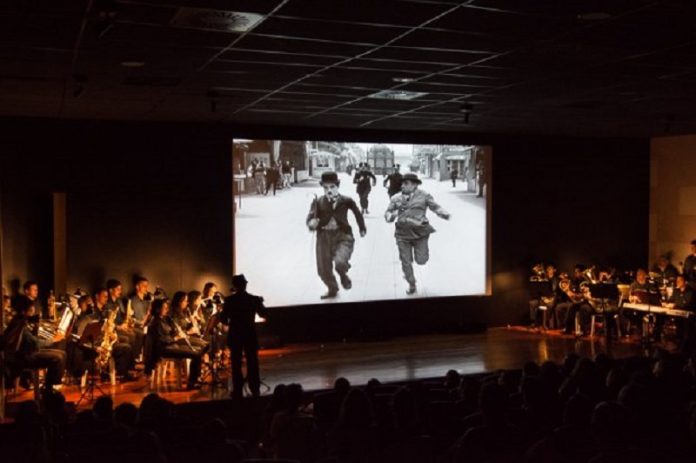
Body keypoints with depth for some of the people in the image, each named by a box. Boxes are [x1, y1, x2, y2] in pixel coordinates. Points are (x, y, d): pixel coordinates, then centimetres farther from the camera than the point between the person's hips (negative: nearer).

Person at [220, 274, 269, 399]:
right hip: (250, 335, 1)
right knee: (252, 363, 9)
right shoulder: (254, 299, -6)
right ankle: (255, 389, 11)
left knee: (236, 363, 6)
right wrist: (260, 303, 17)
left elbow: (223, 319, -9)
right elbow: (265, 315, 3)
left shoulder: (229, 300, -9)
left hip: (235, 335, -1)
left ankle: (238, 391, 7)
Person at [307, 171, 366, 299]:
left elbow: (357, 213, 9)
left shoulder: (346, 201, -8)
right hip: (324, 238, 3)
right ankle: (332, 289, 46)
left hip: (343, 236, -3)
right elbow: (310, 219, -12)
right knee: (323, 270, 12)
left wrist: (362, 228, 20)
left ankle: (343, 275, 11)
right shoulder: (318, 202, -7)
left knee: (340, 261, -29)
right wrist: (312, 223, -36)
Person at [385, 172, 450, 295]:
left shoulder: (424, 196, 0)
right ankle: (411, 285, 26)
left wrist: (444, 214, -21)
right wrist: (391, 216, -17)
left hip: (420, 233, -2)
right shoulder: (396, 198, 5)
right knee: (406, 262, 5)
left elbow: (435, 207, -2)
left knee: (421, 260, -4)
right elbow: (388, 212, 8)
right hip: (403, 234, 2)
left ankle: (423, 251, 34)